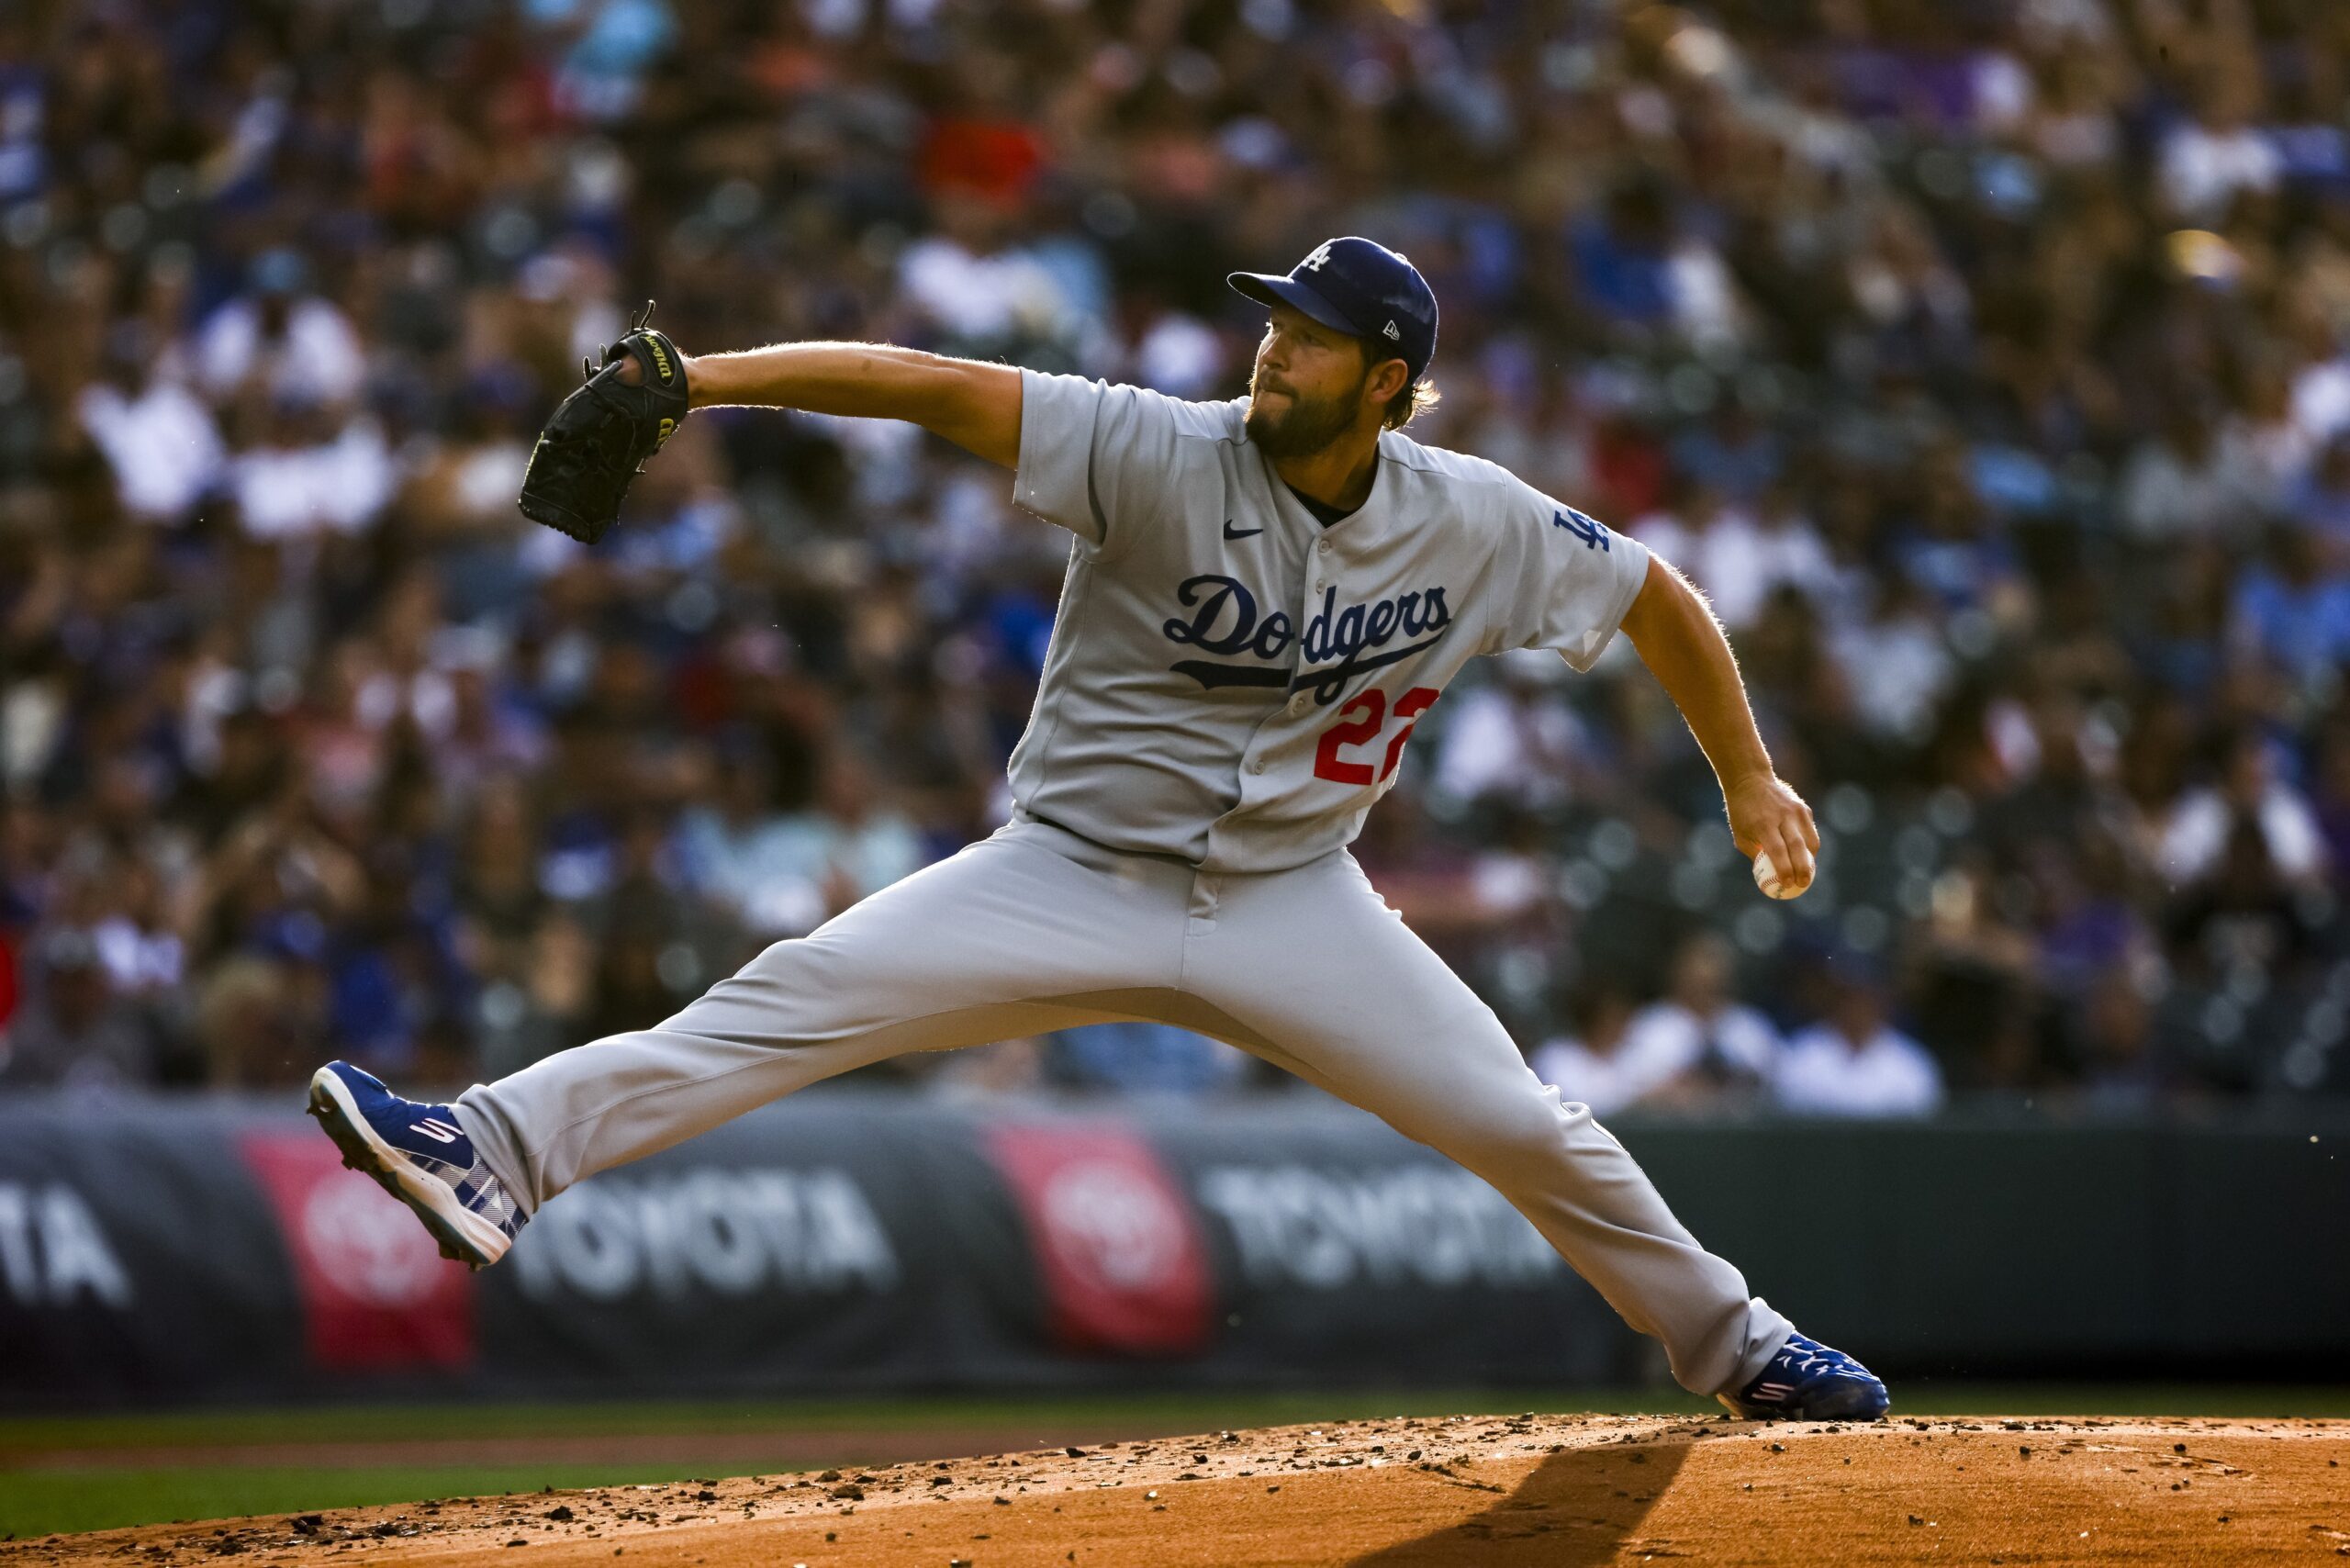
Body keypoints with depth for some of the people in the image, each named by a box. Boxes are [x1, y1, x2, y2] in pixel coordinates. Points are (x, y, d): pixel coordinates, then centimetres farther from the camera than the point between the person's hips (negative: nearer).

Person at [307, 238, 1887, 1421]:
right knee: (800, 994, -20)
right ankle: (497, 1151, -28)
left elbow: (1658, 594, 7)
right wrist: (702, 377, -36)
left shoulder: (1477, 526, -9)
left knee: (1529, 1131, 0)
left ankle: (1732, 1342, 23)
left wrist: (1750, 779, 11)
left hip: (1288, 898, 2)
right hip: (1075, 878, -2)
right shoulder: (1164, 458, -17)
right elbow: (939, 387, -25)